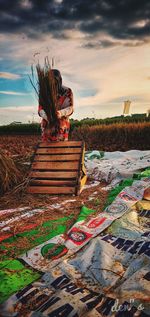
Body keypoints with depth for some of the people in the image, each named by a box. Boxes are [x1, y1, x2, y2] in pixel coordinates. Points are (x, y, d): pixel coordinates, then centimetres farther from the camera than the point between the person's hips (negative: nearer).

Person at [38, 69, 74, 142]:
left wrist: (61, 113, -28)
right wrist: (46, 116, -24)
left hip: (62, 126, -1)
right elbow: (40, 109, 0)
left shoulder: (67, 91, 0)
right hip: (47, 125, 2)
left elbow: (70, 108, -6)